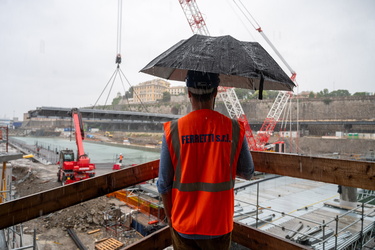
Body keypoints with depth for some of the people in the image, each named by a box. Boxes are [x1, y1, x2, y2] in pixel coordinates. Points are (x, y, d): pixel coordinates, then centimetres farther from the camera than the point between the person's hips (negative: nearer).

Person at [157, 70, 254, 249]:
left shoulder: (173, 130, -14)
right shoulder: (234, 129, -12)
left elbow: (164, 184, -8)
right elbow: (247, 173, 0)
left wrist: (170, 217, 7)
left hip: (184, 225, 0)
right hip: (219, 225, 1)